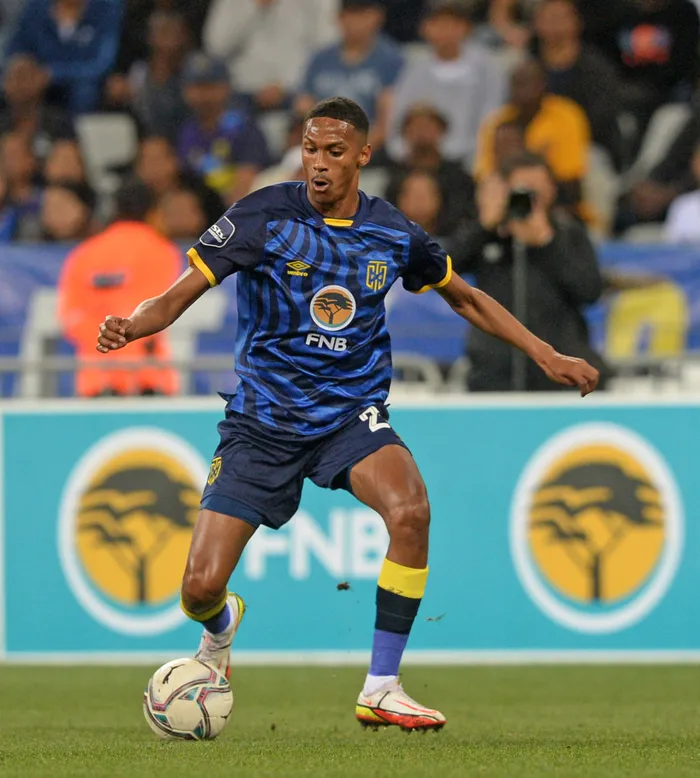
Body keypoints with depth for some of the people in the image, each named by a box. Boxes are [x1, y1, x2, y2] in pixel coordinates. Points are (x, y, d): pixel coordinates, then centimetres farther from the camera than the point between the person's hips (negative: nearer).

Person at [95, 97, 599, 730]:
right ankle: (221, 628, 33)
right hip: (262, 421, -1)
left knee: (411, 510, -32)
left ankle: (381, 689, -18)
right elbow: (177, 297, -11)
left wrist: (546, 355, 16)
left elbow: (464, 297, 19)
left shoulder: (393, 234, 1)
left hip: (352, 417, 1)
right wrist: (129, 326, -33)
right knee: (200, 589, -10)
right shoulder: (266, 216, -9)